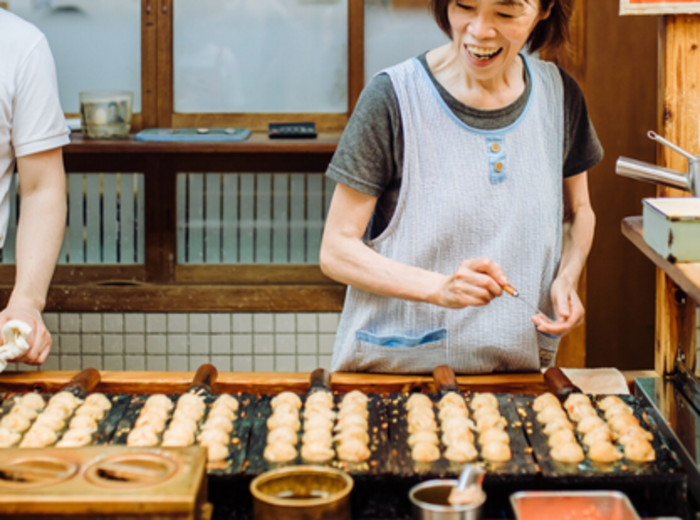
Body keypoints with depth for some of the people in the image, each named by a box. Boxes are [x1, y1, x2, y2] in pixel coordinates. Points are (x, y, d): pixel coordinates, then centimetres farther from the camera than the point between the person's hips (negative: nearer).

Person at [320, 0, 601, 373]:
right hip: (395, 370, -3)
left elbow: (577, 211, 22)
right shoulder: (394, 97, -8)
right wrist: (440, 288, -21)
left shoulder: (559, 94, 5)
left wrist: (567, 279, 2)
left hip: (520, 367, 3)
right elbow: (336, 251, -6)